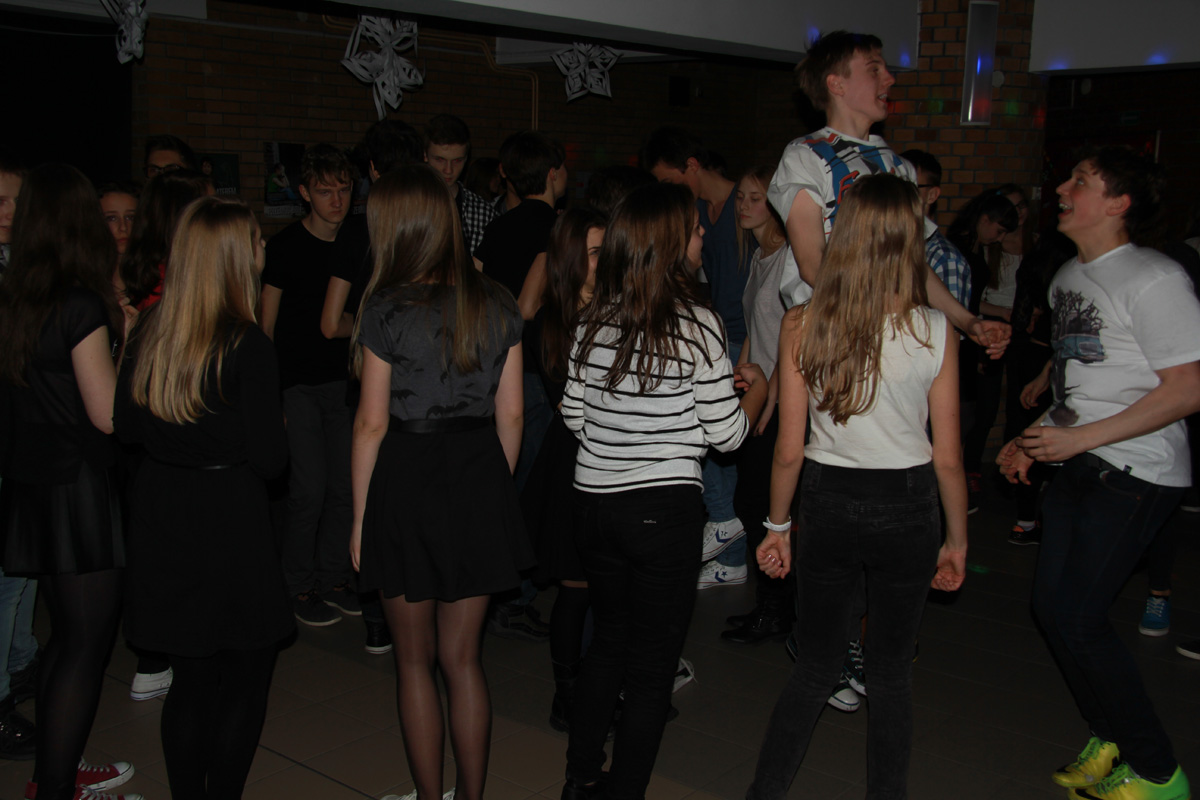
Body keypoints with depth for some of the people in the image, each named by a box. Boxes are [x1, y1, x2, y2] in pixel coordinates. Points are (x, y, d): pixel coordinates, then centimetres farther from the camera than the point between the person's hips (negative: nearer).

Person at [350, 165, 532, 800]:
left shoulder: (388, 308, -11)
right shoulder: (496, 305, 1)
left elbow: (372, 422, -9)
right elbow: (510, 414, 4)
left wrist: (359, 517, -1)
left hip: (405, 479, -4)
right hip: (480, 480, 4)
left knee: (415, 660, 13)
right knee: (462, 657, 15)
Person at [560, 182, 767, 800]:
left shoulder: (593, 319, 2)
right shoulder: (695, 324, -13)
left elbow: (574, 415, 9)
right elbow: (726, 433, -8)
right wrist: (757, 387, 10)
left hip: (595, 503, 6)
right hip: (664, 510, -6)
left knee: (608, 640, 23)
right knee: (652, 666, 8)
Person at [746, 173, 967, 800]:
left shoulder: (801, 326, -10)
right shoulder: (935, 332, -12)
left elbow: (789, 448, -5)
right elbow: (948, 459, -6)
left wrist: (777, 525, 9)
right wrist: (956, 540, 8)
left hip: (828, 505, 1)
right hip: (906, 511, -1)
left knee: (815, 666, 16)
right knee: (891, 670, 16)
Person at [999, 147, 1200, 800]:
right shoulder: (1068, 276, 14)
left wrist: (1079, 438, -19)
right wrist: (1034, 439, 11)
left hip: (1135, 475, -8)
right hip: (1076, 464, 9)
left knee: (1076, 616, -10)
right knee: (1052, 605, 8)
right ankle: (1109, 743, 26)